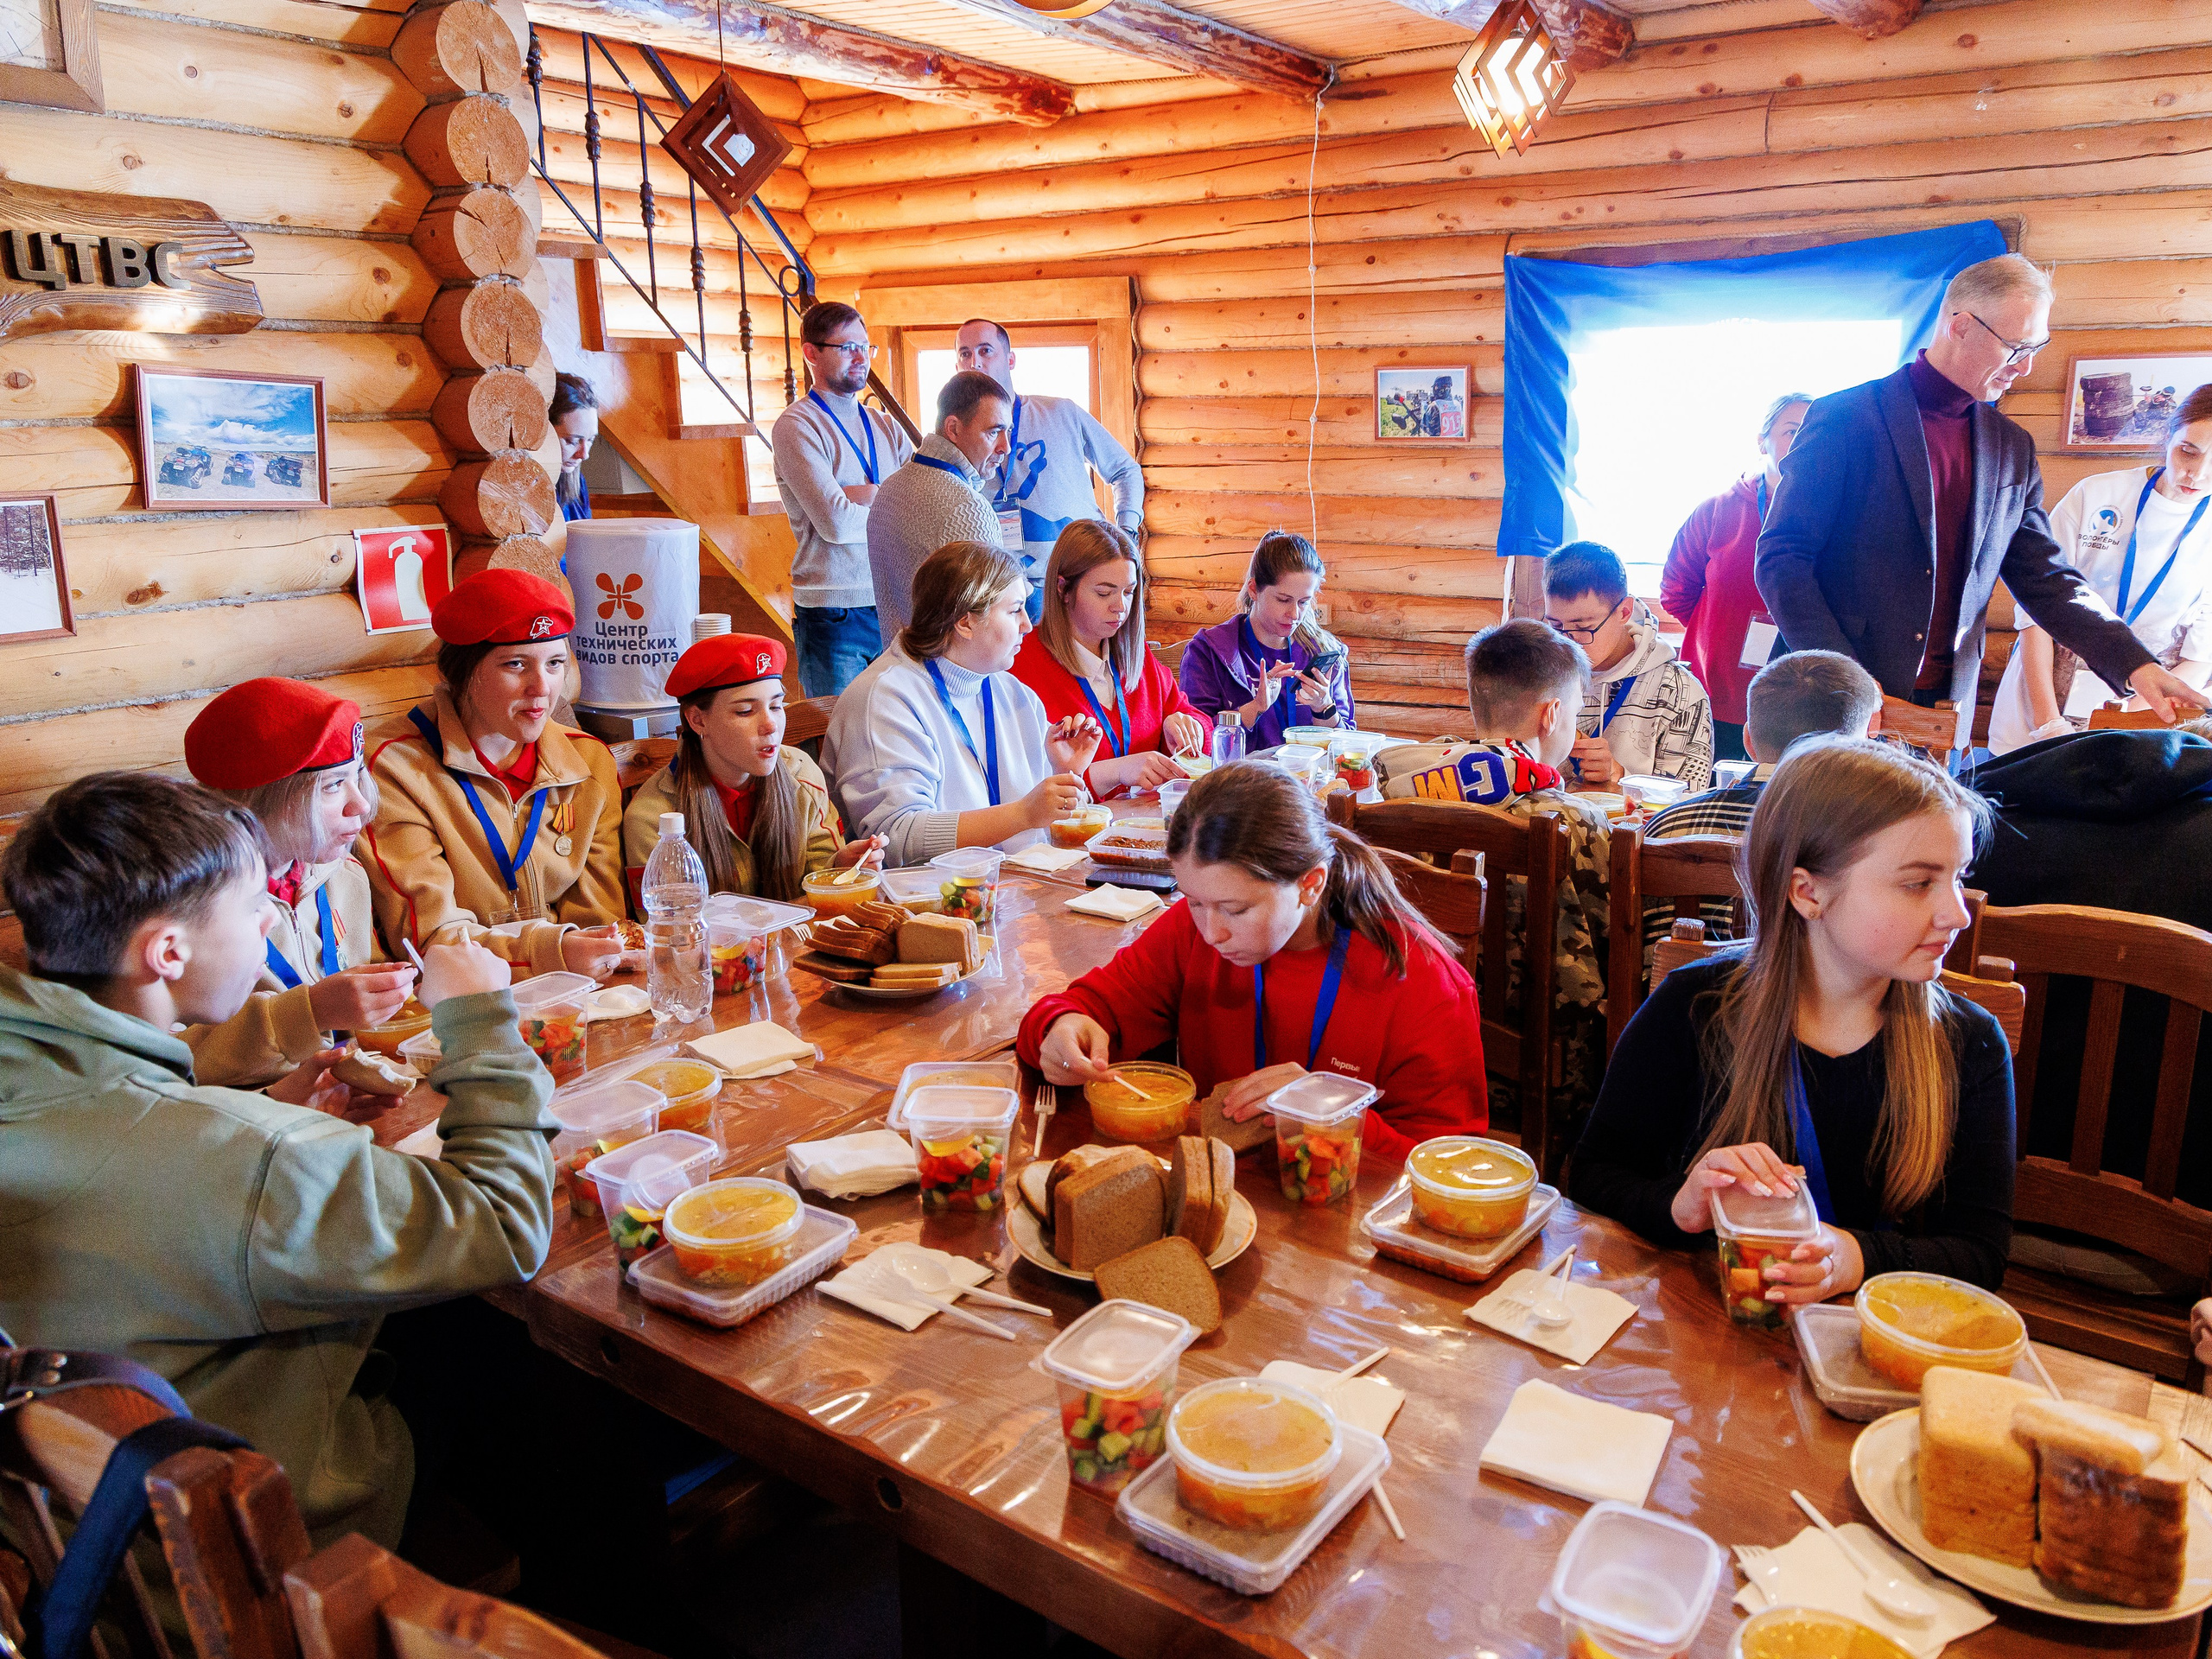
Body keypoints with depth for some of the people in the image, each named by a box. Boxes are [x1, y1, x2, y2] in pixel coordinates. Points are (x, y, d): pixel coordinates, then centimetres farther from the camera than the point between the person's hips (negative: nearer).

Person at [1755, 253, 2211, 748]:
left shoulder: (2013, 449, 12)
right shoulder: (1846, 417, -6)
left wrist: (2134, 665, -1)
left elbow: (2045, 576, 14)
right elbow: (1781, 558, -10)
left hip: (1946, 711, 5)